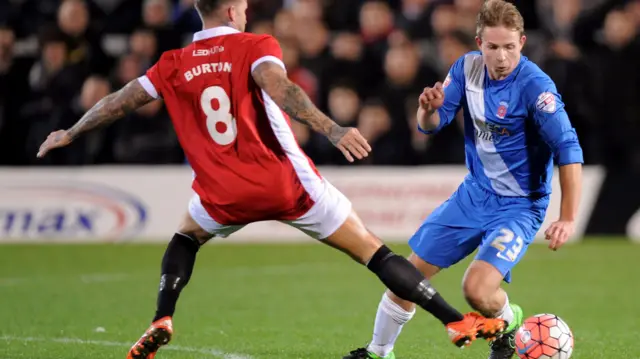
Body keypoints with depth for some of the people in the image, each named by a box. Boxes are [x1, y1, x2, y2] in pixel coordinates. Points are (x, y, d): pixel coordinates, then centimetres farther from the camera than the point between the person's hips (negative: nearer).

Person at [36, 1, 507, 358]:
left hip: (225, 195, 3)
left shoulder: (174, 66, 8)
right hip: (287, 183, -3)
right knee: (372, 250, 3)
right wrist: (333, 130, -32)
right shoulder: (255, 47, -2)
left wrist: (69, 134, 32)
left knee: (186, 237, 35)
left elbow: (119, 102, 17)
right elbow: (281, 91, -22)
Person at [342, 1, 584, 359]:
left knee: (477, 289, -24)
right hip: (474, 194, 6)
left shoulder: (534, 85, -24)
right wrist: (428, 109, -24)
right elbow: (431, 125, 1)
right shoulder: (468, 67, -6)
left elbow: (569, 150, -27)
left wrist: (568, 219, -34)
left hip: (519, 205, -6)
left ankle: (510, 324, 10)